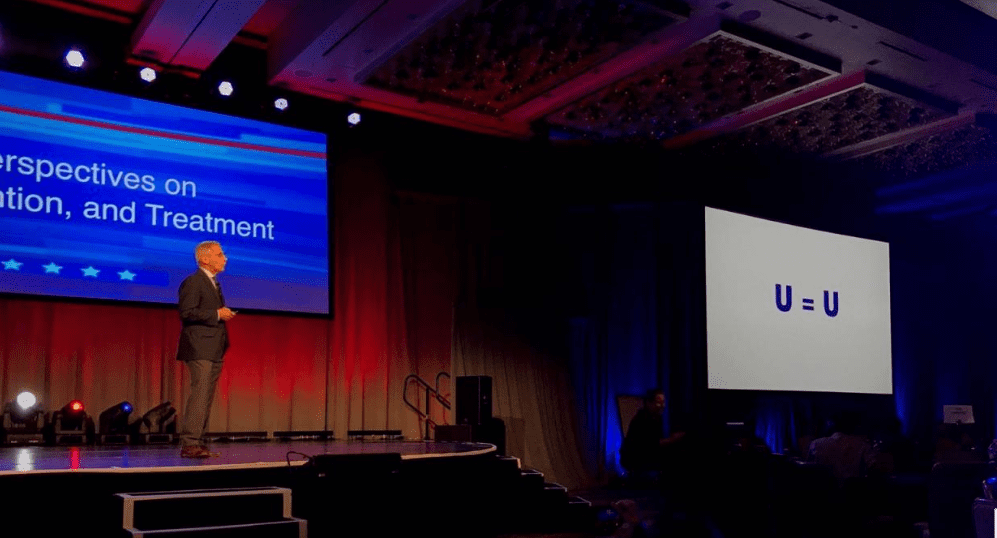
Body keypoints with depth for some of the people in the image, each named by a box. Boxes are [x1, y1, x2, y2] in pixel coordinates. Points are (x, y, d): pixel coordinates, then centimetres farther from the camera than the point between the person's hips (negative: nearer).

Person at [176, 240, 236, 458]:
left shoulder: (214, 283, 21)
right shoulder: (192, 282, -8)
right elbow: (187, 313, -18)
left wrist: (225, 314, 11)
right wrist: (217, 314, -18)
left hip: (214, 350, 10)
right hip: (199, 348, -10)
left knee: (207, 397, 9)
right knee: (199, 393, -14)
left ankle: (198, 443, 13)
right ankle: (189, 444, -13)